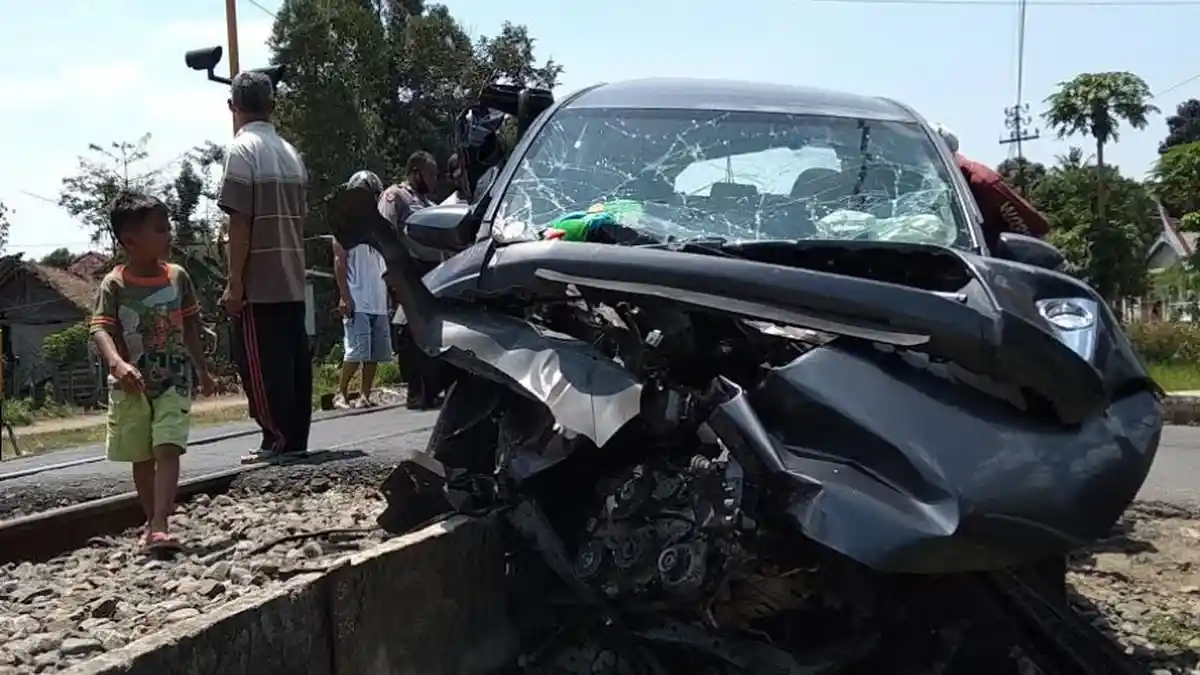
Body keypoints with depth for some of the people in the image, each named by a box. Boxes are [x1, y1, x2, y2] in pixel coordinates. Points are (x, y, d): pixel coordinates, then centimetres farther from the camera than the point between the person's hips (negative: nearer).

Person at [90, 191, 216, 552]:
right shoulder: (114, 284, -8)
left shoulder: (178, 277, 1)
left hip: (174, 379, 1)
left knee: (168, 449, -14)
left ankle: (159, 527, -20)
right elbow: (101, 329, -16)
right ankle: (153, 522, 25)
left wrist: (202, 370, 15)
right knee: (141, 457, 10)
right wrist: (117, 363, -36)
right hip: (132, 384, 0)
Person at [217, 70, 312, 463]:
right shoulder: (290, 152, 12)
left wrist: (234, 283, -13)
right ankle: (297, 439, 13)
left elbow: (240, 222, -14)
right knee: (294, 360, 8)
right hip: (292, 281, 7)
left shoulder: (242, 149, -9)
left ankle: (278, 441, 0)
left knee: (262, 364, -2)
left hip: (259, 283, -7)